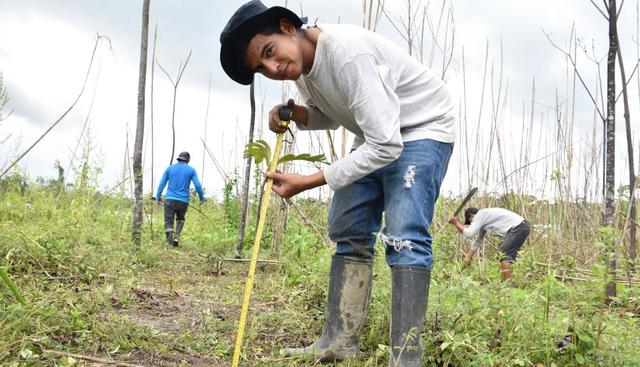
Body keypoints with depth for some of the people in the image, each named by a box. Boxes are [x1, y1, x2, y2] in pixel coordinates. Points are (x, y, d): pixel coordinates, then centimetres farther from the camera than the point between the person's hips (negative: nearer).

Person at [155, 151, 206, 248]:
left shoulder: (170, 168, 8)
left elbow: (161, 184, 7)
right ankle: (177, 236, 6)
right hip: (183, 201, 1)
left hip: (170, 200, 0)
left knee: (169, 223, 2)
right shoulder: (191, 170, 5)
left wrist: (158, 197, 17)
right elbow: (198, 185, -2)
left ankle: (170, 243, -13)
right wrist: (202, 198, 12)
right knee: (180, 219, 26)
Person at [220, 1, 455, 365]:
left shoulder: (349, 54, -33)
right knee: (347, 230, 5)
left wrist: (308, 182, -31)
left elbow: (386, 146, -34)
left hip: (423, 128, -9)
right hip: (377, 134, 9)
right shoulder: (300, 61, -6)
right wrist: (295, 114, -11)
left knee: (403, 237, -20)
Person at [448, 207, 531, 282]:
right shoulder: (484, 218, 22)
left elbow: (469, 233, -14)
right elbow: (478, 241, 27)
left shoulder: (480, 215, -7)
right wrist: (469, 256, 26)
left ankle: (508, 284, -13)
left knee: (504, 254, -12)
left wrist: (456, 223, -1)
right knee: (504, 254, 14)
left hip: (518, 228, -10)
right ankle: (507, 282, 14)